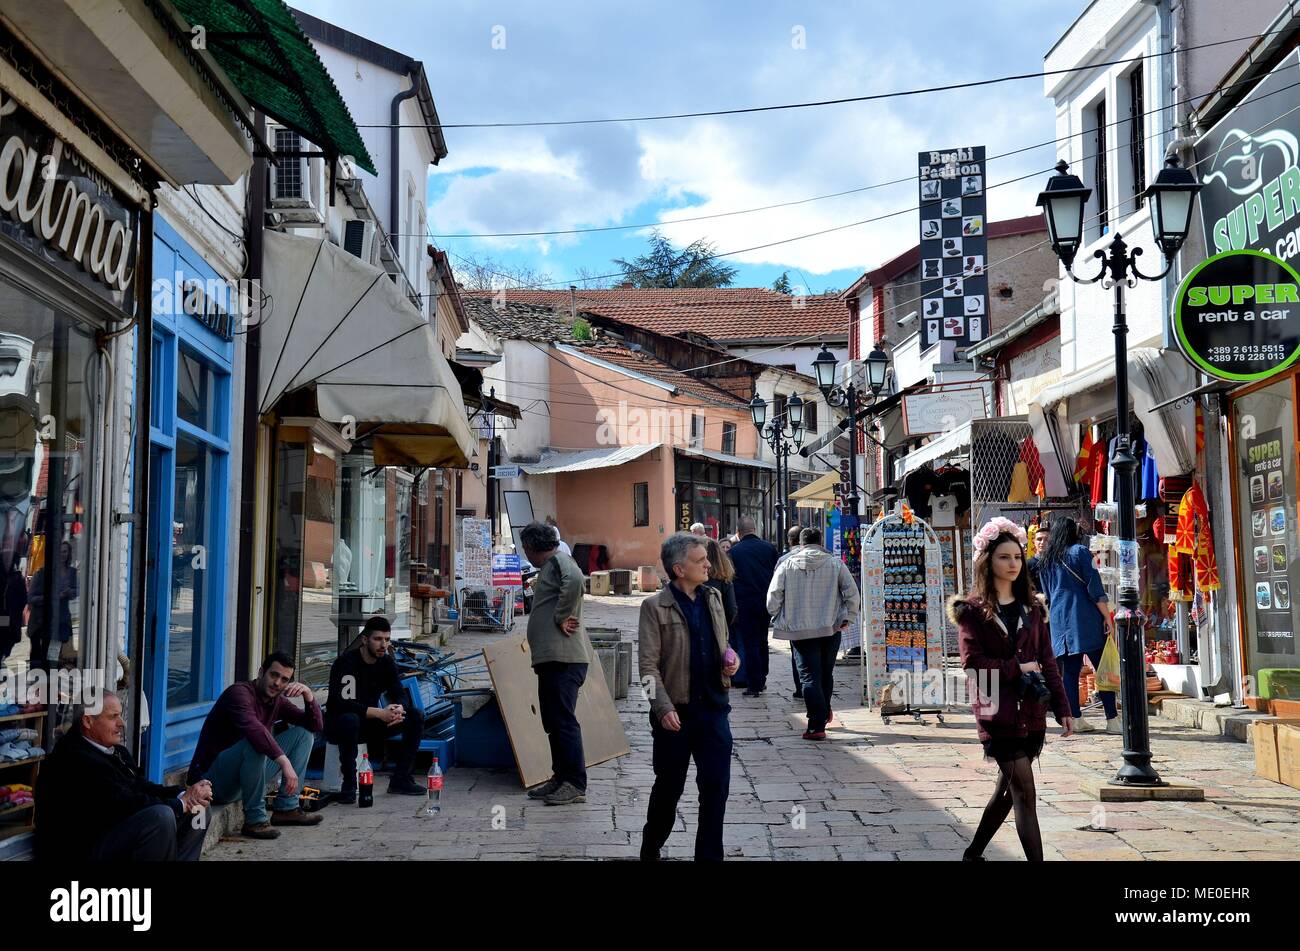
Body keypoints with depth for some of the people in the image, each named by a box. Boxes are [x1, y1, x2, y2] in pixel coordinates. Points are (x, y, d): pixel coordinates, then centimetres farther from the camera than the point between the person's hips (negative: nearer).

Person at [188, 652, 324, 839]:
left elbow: (316, 726, 6)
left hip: (245, 778, 9)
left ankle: (286, 808, 3)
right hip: (213, 778, -9)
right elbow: (253, 729, -38)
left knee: (302, 733, 6)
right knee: (255, 743, -36)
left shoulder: (277, 701, 8)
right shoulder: (240, 692, -18)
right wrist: (285, 762, -44)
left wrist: (308, 694, -11)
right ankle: (255, 819, -24)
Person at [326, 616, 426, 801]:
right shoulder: (346, 662, -20)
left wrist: (398, 709, -21)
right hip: (338, 724, -7)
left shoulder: (387, 662, 1)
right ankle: (349, 785, -27)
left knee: (416, 717, -10)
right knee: (350, 720, -42)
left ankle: (399, 779, -6)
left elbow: (399, 695, 5)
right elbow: (341, 703, -31)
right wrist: (380, 713, -35)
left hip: (369, 724, 7)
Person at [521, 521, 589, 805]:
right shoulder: (549, 567, 24)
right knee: (554, 722, 14)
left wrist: (561, 617, -21)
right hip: (551, 658, 11)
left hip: (563, 658, -11)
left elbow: (574, 580, -29)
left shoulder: (559, 560, -7)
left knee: (563, 720, -10)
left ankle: (575, 785, -7)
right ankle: (560, 779, 21)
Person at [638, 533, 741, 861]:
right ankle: (650, 851, 33)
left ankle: (709, 854, 15)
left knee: (716, 786, 3)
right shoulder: (655, 607, -10)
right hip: (676, 712, -4)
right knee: (669, 787, 11)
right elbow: (648, 665, -13)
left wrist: (731, 660, -2)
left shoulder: (713, 597, 7)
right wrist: (664, 708, -21)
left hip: (713, 708, 4)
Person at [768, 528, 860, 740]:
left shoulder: (787, 565, -1)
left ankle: (817, 725, -10)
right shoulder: (836, 564, 0)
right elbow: (852, 594, -4)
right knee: (826, 674, 19)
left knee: (809, 676, -2)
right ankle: (824, 713, 35)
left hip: (799, 630, -2)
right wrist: (846, 617, 8)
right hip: (831, 629, 2)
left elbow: (773, 597, -3)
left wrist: (779, 618, 13)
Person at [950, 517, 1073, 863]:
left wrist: (1062, 708, 4)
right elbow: (972, 662, -10)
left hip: (1032, 712, 5)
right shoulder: (972, 610, -3)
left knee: (1008, 789, 14)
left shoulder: (1032, 608, 12)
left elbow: (1047, 662, 10)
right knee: (1024, 792, -9)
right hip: (997, 713, -5)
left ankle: (973, 853, 30)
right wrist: (1017, 668, -9)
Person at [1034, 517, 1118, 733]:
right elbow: (1095, 588, -7)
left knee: (1069, 670, 6)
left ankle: (1076, 719, 4)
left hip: (1059, 620, 5)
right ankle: (1112, 720, -7)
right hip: (1085, 618, -5)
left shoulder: (1045, 560, 14)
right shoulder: (1080, 551, -2)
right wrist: (1108, 618, -5)